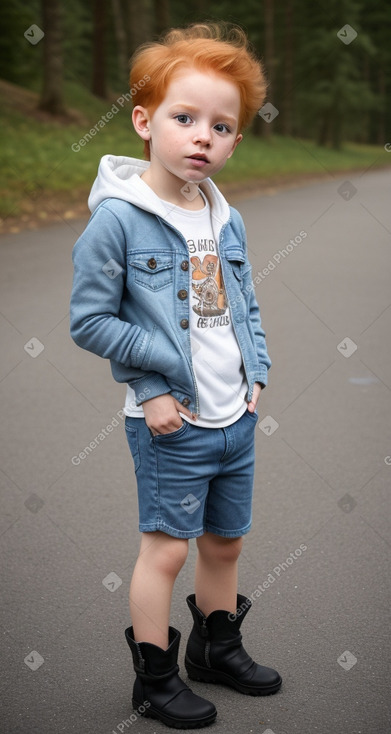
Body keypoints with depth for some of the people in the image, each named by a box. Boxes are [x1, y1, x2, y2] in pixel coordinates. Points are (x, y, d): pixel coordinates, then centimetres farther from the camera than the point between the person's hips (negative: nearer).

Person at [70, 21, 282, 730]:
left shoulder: (228, 221, 5)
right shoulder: (117, 217, -15)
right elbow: (89, 320, -14)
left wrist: (255, 371, 3)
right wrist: (157, 381, -17)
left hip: (236, 419, 6)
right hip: (170, 424, -6)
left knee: (226, 539, 18)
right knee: (167, 545, 1)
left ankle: (218, 645, 38)